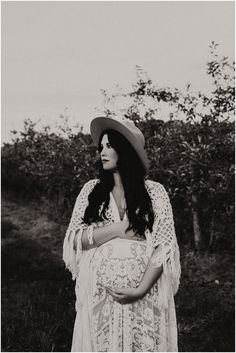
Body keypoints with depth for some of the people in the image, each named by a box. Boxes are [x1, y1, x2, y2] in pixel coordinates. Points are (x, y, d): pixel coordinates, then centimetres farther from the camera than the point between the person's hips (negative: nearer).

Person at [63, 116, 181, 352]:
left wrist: (141, 289, -15)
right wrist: (117, 229, -11)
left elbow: (164, 247, -5)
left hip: (145, 300, -1)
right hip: (98, 298, 2)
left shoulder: (154, 192, -1)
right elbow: (73, 240, 0)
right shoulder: (91, 189, 6)